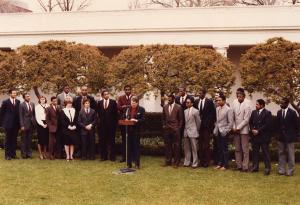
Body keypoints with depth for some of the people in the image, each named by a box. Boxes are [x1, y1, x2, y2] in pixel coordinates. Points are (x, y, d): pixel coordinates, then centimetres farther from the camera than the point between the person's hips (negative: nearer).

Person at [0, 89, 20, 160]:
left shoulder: (18, 102, 5)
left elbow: (19, 112, 6)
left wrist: (19, 122, 1)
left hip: (16, 124, 3)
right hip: (8, 124, -3)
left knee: (14, 139, 8)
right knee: (8, 140, 3)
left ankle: (13, 154, 15)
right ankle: (7, 155, 8)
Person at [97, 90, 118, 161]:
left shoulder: (113, 102, 1)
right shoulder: (100, 103, 9)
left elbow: (115, 113, -1)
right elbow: (99, 113, 13)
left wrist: (115, 122, -5)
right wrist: (101, 119, 4)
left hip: (111, 124, -2)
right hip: (103, 124, 3)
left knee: (111, 141, 1)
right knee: (103, 141, 4)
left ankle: (112, 156, 5)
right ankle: (104, 156, 11)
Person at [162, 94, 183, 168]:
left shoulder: (178, 107, -4)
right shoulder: (165, 107, 8)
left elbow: (181, 119, 0)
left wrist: (179, 128, -4)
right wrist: (164, 125, 8)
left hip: (175, 129, -4)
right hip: (167, 129, 4)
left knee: (176, 146, 0)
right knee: (167, 145, 7)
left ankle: (176, 162, 7)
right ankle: (168, 161, 15)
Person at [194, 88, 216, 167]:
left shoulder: (209, 102, -3)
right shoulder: (196, 101, 9)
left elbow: (213, 113, -4)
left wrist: (210, 124, -8)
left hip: (207, 126, -4)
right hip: (199, 126, 4)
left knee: (206, 145, -3)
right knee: (200, 144, 5)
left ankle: (206, 161, 3)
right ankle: (201, 161, 12)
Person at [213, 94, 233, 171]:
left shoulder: (228, 110, -10)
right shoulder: (217, 109, 8)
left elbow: (230, 122, -10)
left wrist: (226, 131, -12)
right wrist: (215, 129, 7)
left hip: (224, 132, -6)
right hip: (218, 132, 6)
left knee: (224, 149, -1)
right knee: (219, 148, 10)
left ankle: (225, 165, 6)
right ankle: (220, 163, 18)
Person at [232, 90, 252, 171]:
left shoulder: (247, 106, -10)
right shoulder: (234, 103, 3)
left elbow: (246, 120, -12)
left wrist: (238, 128, -12)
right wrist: (234, 128, -4)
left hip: (243, 130, -5)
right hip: (235, 130, 5)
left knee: (245, 149, -1)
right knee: (237, 149, 10)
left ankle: (245, 166, 3)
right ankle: (238, 165, 16)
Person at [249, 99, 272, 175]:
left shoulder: (267, 113, -6)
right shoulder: (254, 112, 12)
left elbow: (267, 124, -13)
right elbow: (250, 122, 12)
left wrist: (258, 131, -15)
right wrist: (252, 130, -5)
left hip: (264, 136, -5)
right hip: (254, 135, 6)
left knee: (265, 152, -2)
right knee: (255, 151, 9)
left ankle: (267, 168, 2)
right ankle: (255, 167, 16)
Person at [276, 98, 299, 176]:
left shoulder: (292, 112, -8)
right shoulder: (279, 112, 5)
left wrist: (294, 135, -4)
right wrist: (279, 133, 6)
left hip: (290, 137, -5)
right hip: (281, 137, 5)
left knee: (290, 154, 1)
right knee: (281, 153, 9)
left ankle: (290, 171, 7)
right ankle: (281, 170, 16)